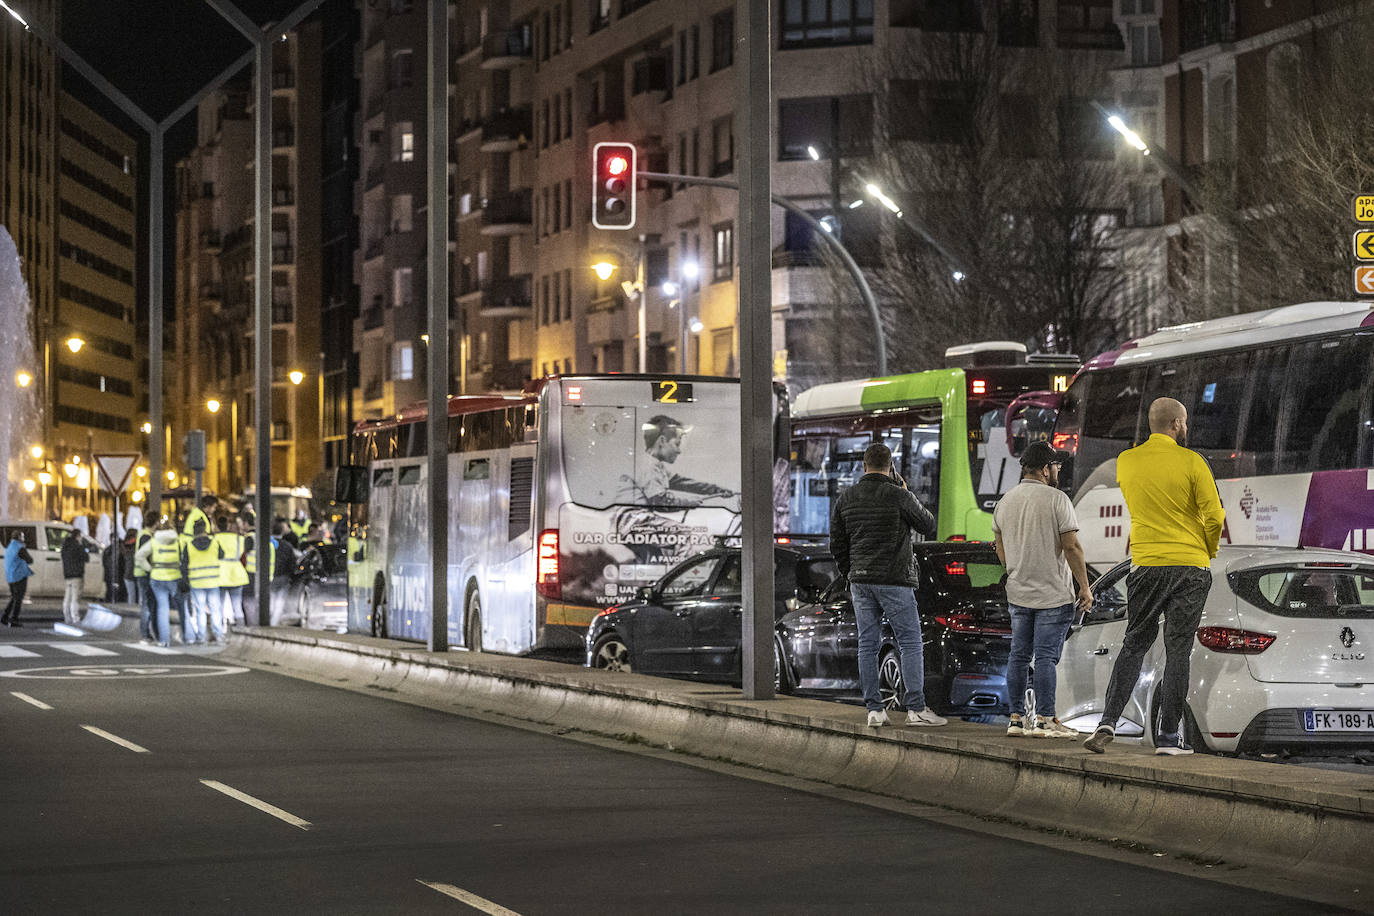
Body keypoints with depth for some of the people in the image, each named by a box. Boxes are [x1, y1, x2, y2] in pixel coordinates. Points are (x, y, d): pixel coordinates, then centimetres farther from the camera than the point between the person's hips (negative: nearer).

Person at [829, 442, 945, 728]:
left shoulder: (846, 498, 6)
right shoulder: (899, 496, -10)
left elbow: (837, 545, 11)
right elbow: (929, 526, 3)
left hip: (860, 581, 5)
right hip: (894, 580, -5)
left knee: (867, 644, 7)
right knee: (911, 643, 0)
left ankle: (874, 710, 6)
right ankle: (916, 709, -5)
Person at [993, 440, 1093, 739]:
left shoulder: (1005, 501, 10)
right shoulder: (1056, 499, -11)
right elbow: (1071, 546, -14)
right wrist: (1085, 586, -7)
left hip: (1017, 593, 6)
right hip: (1053, 594, -6)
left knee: (1018, 655, 10)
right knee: (1046, 657, -5)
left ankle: (1016, 719, 11)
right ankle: (1044, 721, -6)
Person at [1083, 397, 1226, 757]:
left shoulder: (1126, 461, 3)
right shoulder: (1191, 462, -8)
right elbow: (1215, 515, -9)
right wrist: (1208, 551, 7)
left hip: (1145, 565, 3)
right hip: (1190, 566, -3)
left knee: (1134, 645, 12)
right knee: (1178, 651, 3)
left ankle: (1108, 722, -2)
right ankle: (1168, 736, 3)